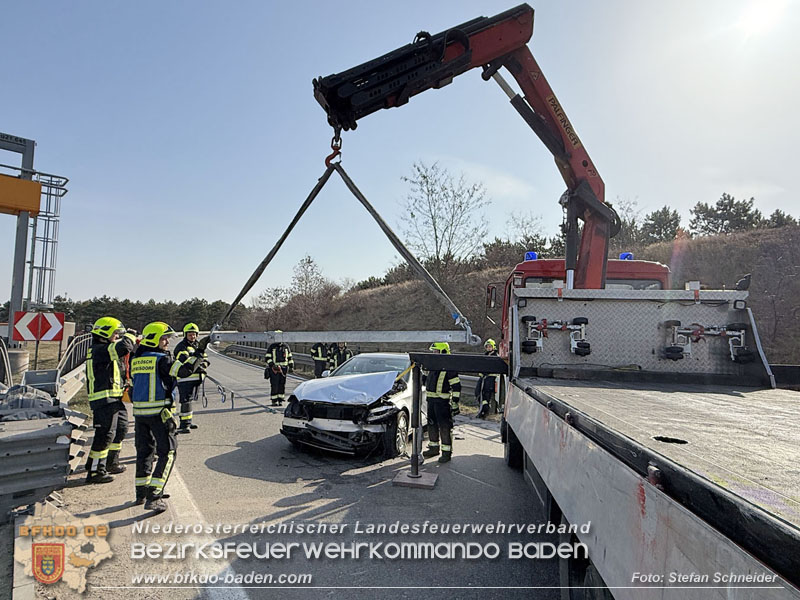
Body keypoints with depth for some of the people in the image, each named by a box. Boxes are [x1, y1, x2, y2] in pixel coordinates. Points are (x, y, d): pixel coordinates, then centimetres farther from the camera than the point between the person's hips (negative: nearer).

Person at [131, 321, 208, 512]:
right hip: (159, 413, -8)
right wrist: (199, 351, -16)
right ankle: (154, 497, -3)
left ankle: (141, 493, 30)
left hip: (139, 411, 8)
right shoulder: (161, 359, -13)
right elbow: (184, 370, -24)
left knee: (144, 451, 19)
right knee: (167, 453, 1)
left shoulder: (136, 360, 11)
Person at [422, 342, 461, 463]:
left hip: (443, 401, -8)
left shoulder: (449, 368, -13)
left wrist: (455, 403, -15)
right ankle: (434, 448, 30)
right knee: (432, 425, 16)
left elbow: (456, 386, -14)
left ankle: (447, 452, 7)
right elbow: (426, 379, 28)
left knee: (444, 426, -3)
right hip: (431, 400, 8)